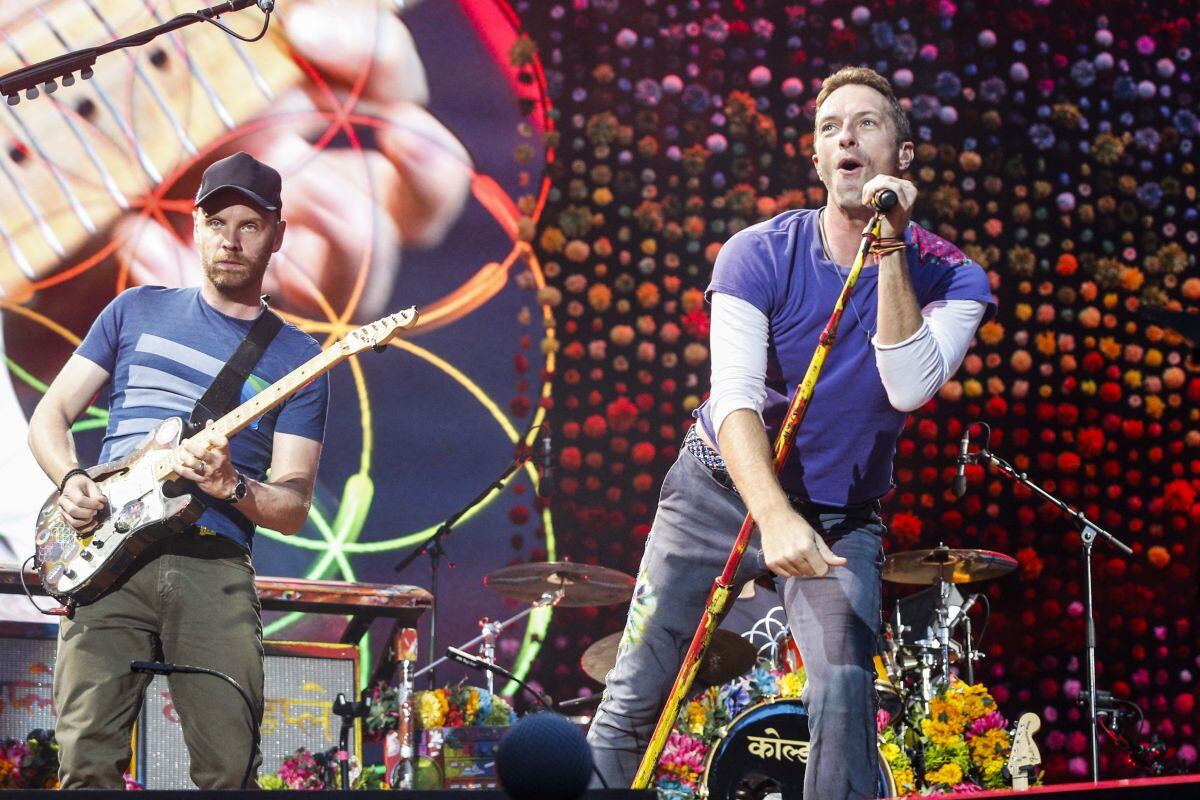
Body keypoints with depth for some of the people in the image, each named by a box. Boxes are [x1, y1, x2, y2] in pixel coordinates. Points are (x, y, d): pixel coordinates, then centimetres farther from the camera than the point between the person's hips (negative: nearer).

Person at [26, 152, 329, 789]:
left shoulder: (295, 359, 11)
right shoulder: (138, 311, 17)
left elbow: (294, 508, 5)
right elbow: (50, 414, 18)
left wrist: (231, 486, -15)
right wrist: (71, 481, -2)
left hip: (216, 571, 0)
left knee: (229, 770, -7)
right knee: (87, 760, -11)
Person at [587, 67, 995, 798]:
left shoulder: (951, 279, -12)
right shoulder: (760, 256, -15)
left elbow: (909, 387, -28)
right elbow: (735, 399, -25)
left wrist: (891, 254, -30)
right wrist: (775, 519, -40)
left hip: (843, 518, 0)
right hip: (724, 490, 1)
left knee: (844, 692, -24)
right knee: (633, 702, 3)